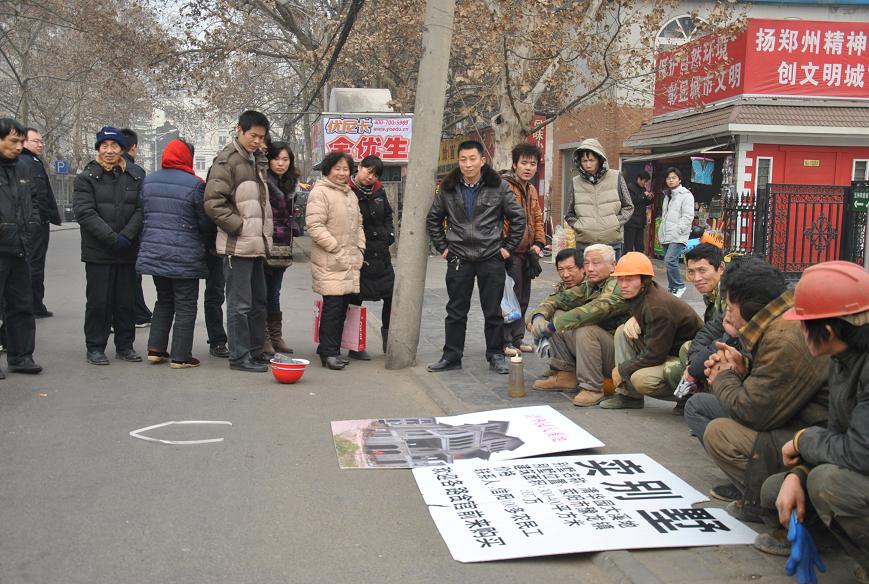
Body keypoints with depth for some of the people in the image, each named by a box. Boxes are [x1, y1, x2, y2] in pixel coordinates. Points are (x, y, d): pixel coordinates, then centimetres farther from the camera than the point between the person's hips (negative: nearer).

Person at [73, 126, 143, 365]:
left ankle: (125, 345, 21)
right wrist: (112, 238, -18)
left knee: (126, 301, 9)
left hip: (128, 252, 3)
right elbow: (85, 213, -10)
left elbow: (140, 210, 2)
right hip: (98, 253, -3)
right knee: (98, 301, 1)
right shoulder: (86, 178, 0)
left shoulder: (134, 178, 10)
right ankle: (95, 348, 12)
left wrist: (127, 236, -14)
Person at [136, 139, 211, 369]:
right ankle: (180, 356, 6)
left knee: (164, 301, 20)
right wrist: (200, 237, 14)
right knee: (185, 306, 4)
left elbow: (142, 213, 12)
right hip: (185, 255, -6)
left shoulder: (148, 181, 5)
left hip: (153, 252, 6)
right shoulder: (194, 184, -12)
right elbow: (205, 222, -6)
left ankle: (155, 349, 19)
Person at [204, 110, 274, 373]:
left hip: (257, 244, 9)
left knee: (258, 301, 14)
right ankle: (239, 356, 4)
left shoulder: (258, 160, 15)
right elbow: (213, 203, -17)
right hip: (237, 245, -9)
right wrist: (240, 226, -16)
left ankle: (256, 351, 24)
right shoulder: (227, 160, -10)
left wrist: (264, 232, 14)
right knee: (240, 303, -3)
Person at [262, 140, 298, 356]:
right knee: (262, 294, -2)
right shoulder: (262, 183, -8)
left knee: (274, 294, 13)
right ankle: (263, 338, 3)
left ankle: (276, 336, 18)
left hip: (281, 250, 7)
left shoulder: (290, 185, 16)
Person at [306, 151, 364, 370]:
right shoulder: (320, 192, -7)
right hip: (329, 262, -8)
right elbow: (315, 225, -15)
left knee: (343, 307, 10)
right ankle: (328, 352, -4)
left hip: (350, 262, 8)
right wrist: (336, 248, -16)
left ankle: (332, 350, 20)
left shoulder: (351, 194, 20)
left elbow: (358, 224, 28)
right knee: (333, 305, -11)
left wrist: (360, 248, 14)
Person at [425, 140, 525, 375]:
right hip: (459, 259, 2)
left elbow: (518, 217, 4)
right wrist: (442, 247, 9)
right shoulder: (448, 188, 3)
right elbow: (433, 219, 15)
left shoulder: (499, 187, -3)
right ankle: (451, 356, 17)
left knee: (493, 311, 6)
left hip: (491, 258, -2)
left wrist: (508, 247, 0)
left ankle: (496, 355, 17)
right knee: (456, 311, 8)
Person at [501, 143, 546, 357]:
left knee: (523, 299, 14)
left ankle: (517, 339, 24)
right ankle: (505, 341, 4)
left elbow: (537, 218, 21)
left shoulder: (532, 190, 16)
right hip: (510, 252, -9)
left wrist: (538, 243, 8)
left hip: (527, 252, 9)